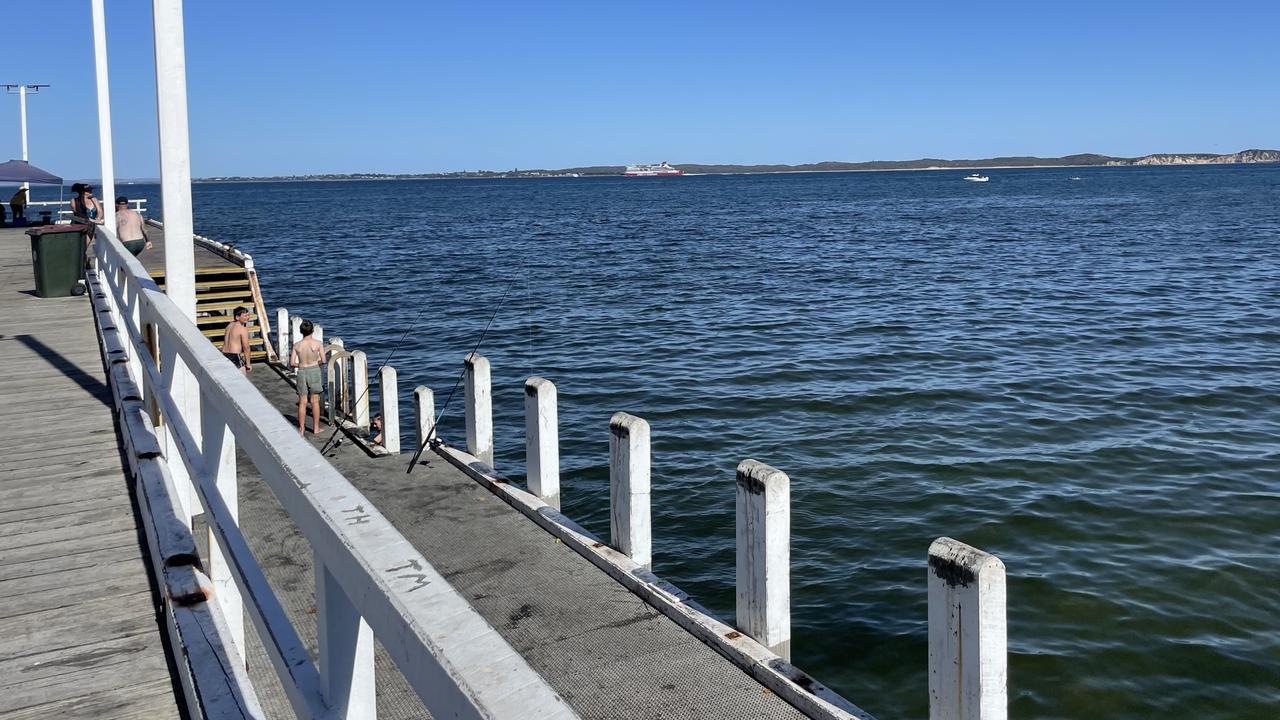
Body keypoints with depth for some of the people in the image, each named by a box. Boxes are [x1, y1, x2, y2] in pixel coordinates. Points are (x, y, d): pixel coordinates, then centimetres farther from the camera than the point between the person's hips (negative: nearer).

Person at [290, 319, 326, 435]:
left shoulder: (297, 345, -4)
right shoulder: (317, 343, -9)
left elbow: (292, 363, -4)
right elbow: (323, 360, -10)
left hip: (302, 372, 1)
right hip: (314, 371, -1)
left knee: (302, 402, 8)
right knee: (315, 401, 9)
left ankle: (301, 429, 11)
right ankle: (316, 427, 14)